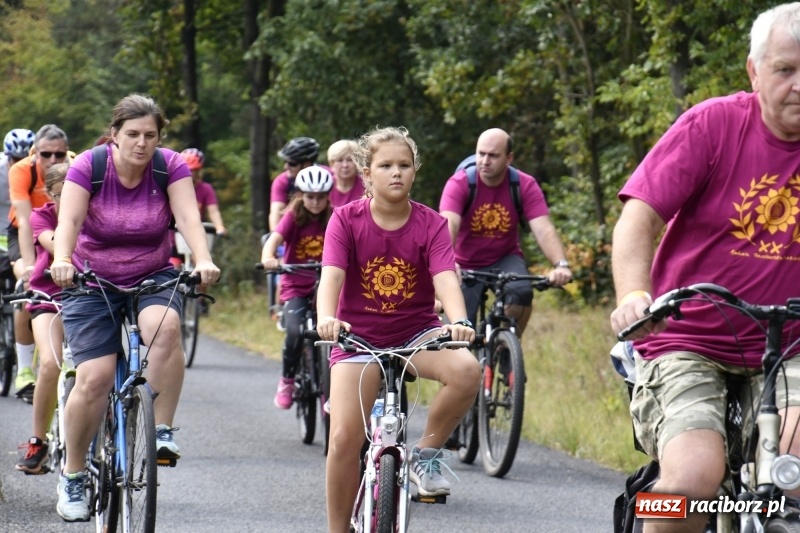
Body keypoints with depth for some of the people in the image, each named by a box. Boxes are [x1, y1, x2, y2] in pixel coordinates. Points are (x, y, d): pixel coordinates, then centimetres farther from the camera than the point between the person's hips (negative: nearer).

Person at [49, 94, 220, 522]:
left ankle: (162, 431, -20)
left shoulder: (171, 167, -9)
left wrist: (203, 262, -40)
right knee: (95, 379, -14)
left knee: (165, 326, -34)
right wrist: (62, 261, -45)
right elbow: (69, 221, -25)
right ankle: (72, 476, 6)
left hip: (153, 278, 1)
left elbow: (188, 217, -21)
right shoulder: (88, 167, -13)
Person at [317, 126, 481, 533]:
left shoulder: (430, 224, -8)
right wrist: (326, 319, -44)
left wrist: (459, 322, -43)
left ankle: (426, 455, -8)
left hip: (416, 333, 1)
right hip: (358, 336, -1)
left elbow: (445, 277, -22)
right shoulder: (347, 220, -10)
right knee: (344, 438, -13)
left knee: (467, 370, -31)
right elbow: (332, 274, -24)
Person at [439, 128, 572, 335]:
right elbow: (448, 226, -35)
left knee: (522, 292, -31)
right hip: (466, 265, -1)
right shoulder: (459, 184, -20)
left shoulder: (525, 186, -15)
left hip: (505, 259, 1)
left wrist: (561, 264, -45)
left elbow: (544, 229, -25)